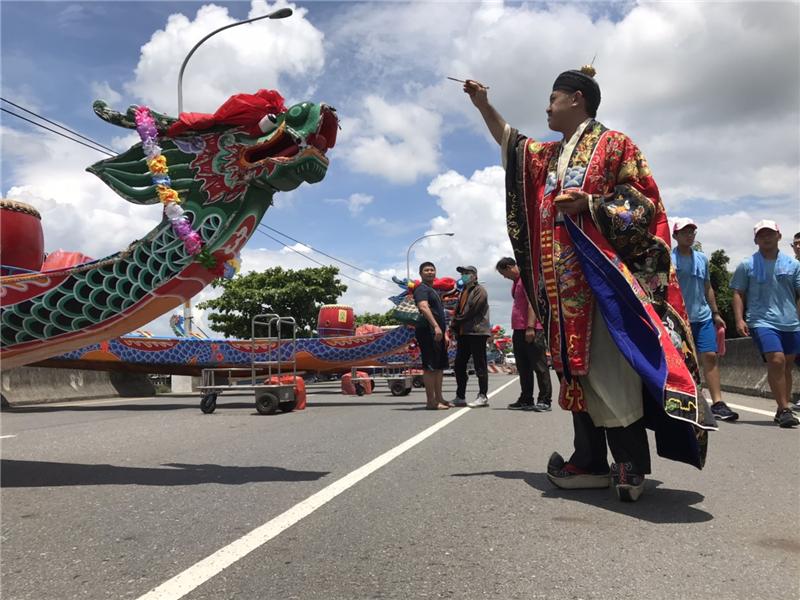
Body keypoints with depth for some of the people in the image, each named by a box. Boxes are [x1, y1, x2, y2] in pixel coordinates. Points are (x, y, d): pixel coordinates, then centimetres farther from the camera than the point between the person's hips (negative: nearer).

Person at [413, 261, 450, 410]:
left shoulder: (433, 290, 25)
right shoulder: (422, 288, -6)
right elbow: (423, 307, -23)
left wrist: (444, 334, 25)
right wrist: (436, 326, -34)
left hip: (437, 332, 10)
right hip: (428, 331, -10)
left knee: (440, 366, 12)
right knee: (430, 366, -9)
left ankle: (439, 398, 18)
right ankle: (431, 402, -9)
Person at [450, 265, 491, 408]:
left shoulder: (479, 290, -5)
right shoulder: (463, 292, 22)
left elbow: (472, 310, -15)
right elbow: (458, 310, 19)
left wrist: (456, 322, -8)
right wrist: (455, 325, 2)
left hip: (476, 332, -9)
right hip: (463, 333, 9)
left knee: (480, 365, -4)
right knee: (459, 365, 7)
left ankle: (483, 397, 0)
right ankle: (460, 397, 14)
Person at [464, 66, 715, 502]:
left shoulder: (613, 144, 1)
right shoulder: (550, 155, 22)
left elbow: (644, 202, -5)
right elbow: (509, 142, 38)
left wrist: (590, 204, -18)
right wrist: (483, 105, 36)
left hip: (603, 274, -7)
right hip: (565, 280, 8)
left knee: (610, 367, -12)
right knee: (575, 365, 4)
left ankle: (631, 465, -5)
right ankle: (591, 462, 8)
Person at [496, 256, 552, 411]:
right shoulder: (516, 280, 20)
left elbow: (532, 303, -17)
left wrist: (530, 327, -23)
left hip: (532, 330, -10)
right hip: (519, 330, 10)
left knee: (539, 366, -6)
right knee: (523, 368, 11)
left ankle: (544, 400, -3)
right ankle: (526, 400, 16)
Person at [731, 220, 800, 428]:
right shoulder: (747, 266, 4)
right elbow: (738, 294, 5)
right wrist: (739, 319, -6)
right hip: (762, 321, -4)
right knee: (776, 360, -20)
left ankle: (782, 410, 22)